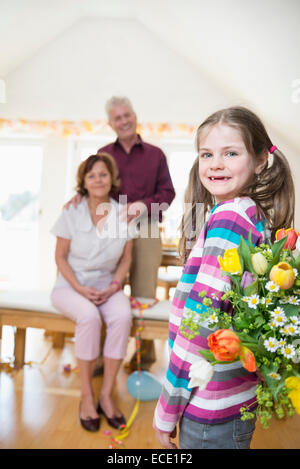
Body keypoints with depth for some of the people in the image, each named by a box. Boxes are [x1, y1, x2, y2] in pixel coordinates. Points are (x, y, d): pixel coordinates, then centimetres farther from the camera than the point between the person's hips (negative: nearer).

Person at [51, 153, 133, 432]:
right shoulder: (72, 213, -5)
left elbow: (126, 258, 5)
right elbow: (60, 257, -2)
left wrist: (114, 285, -11)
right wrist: (81, 288, -14)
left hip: (107, 286, 2)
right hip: (71, 286, -1)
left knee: (122, 317, -30)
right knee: (89, 317, -33)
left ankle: (106, 394, -14)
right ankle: (87, 396, -14)